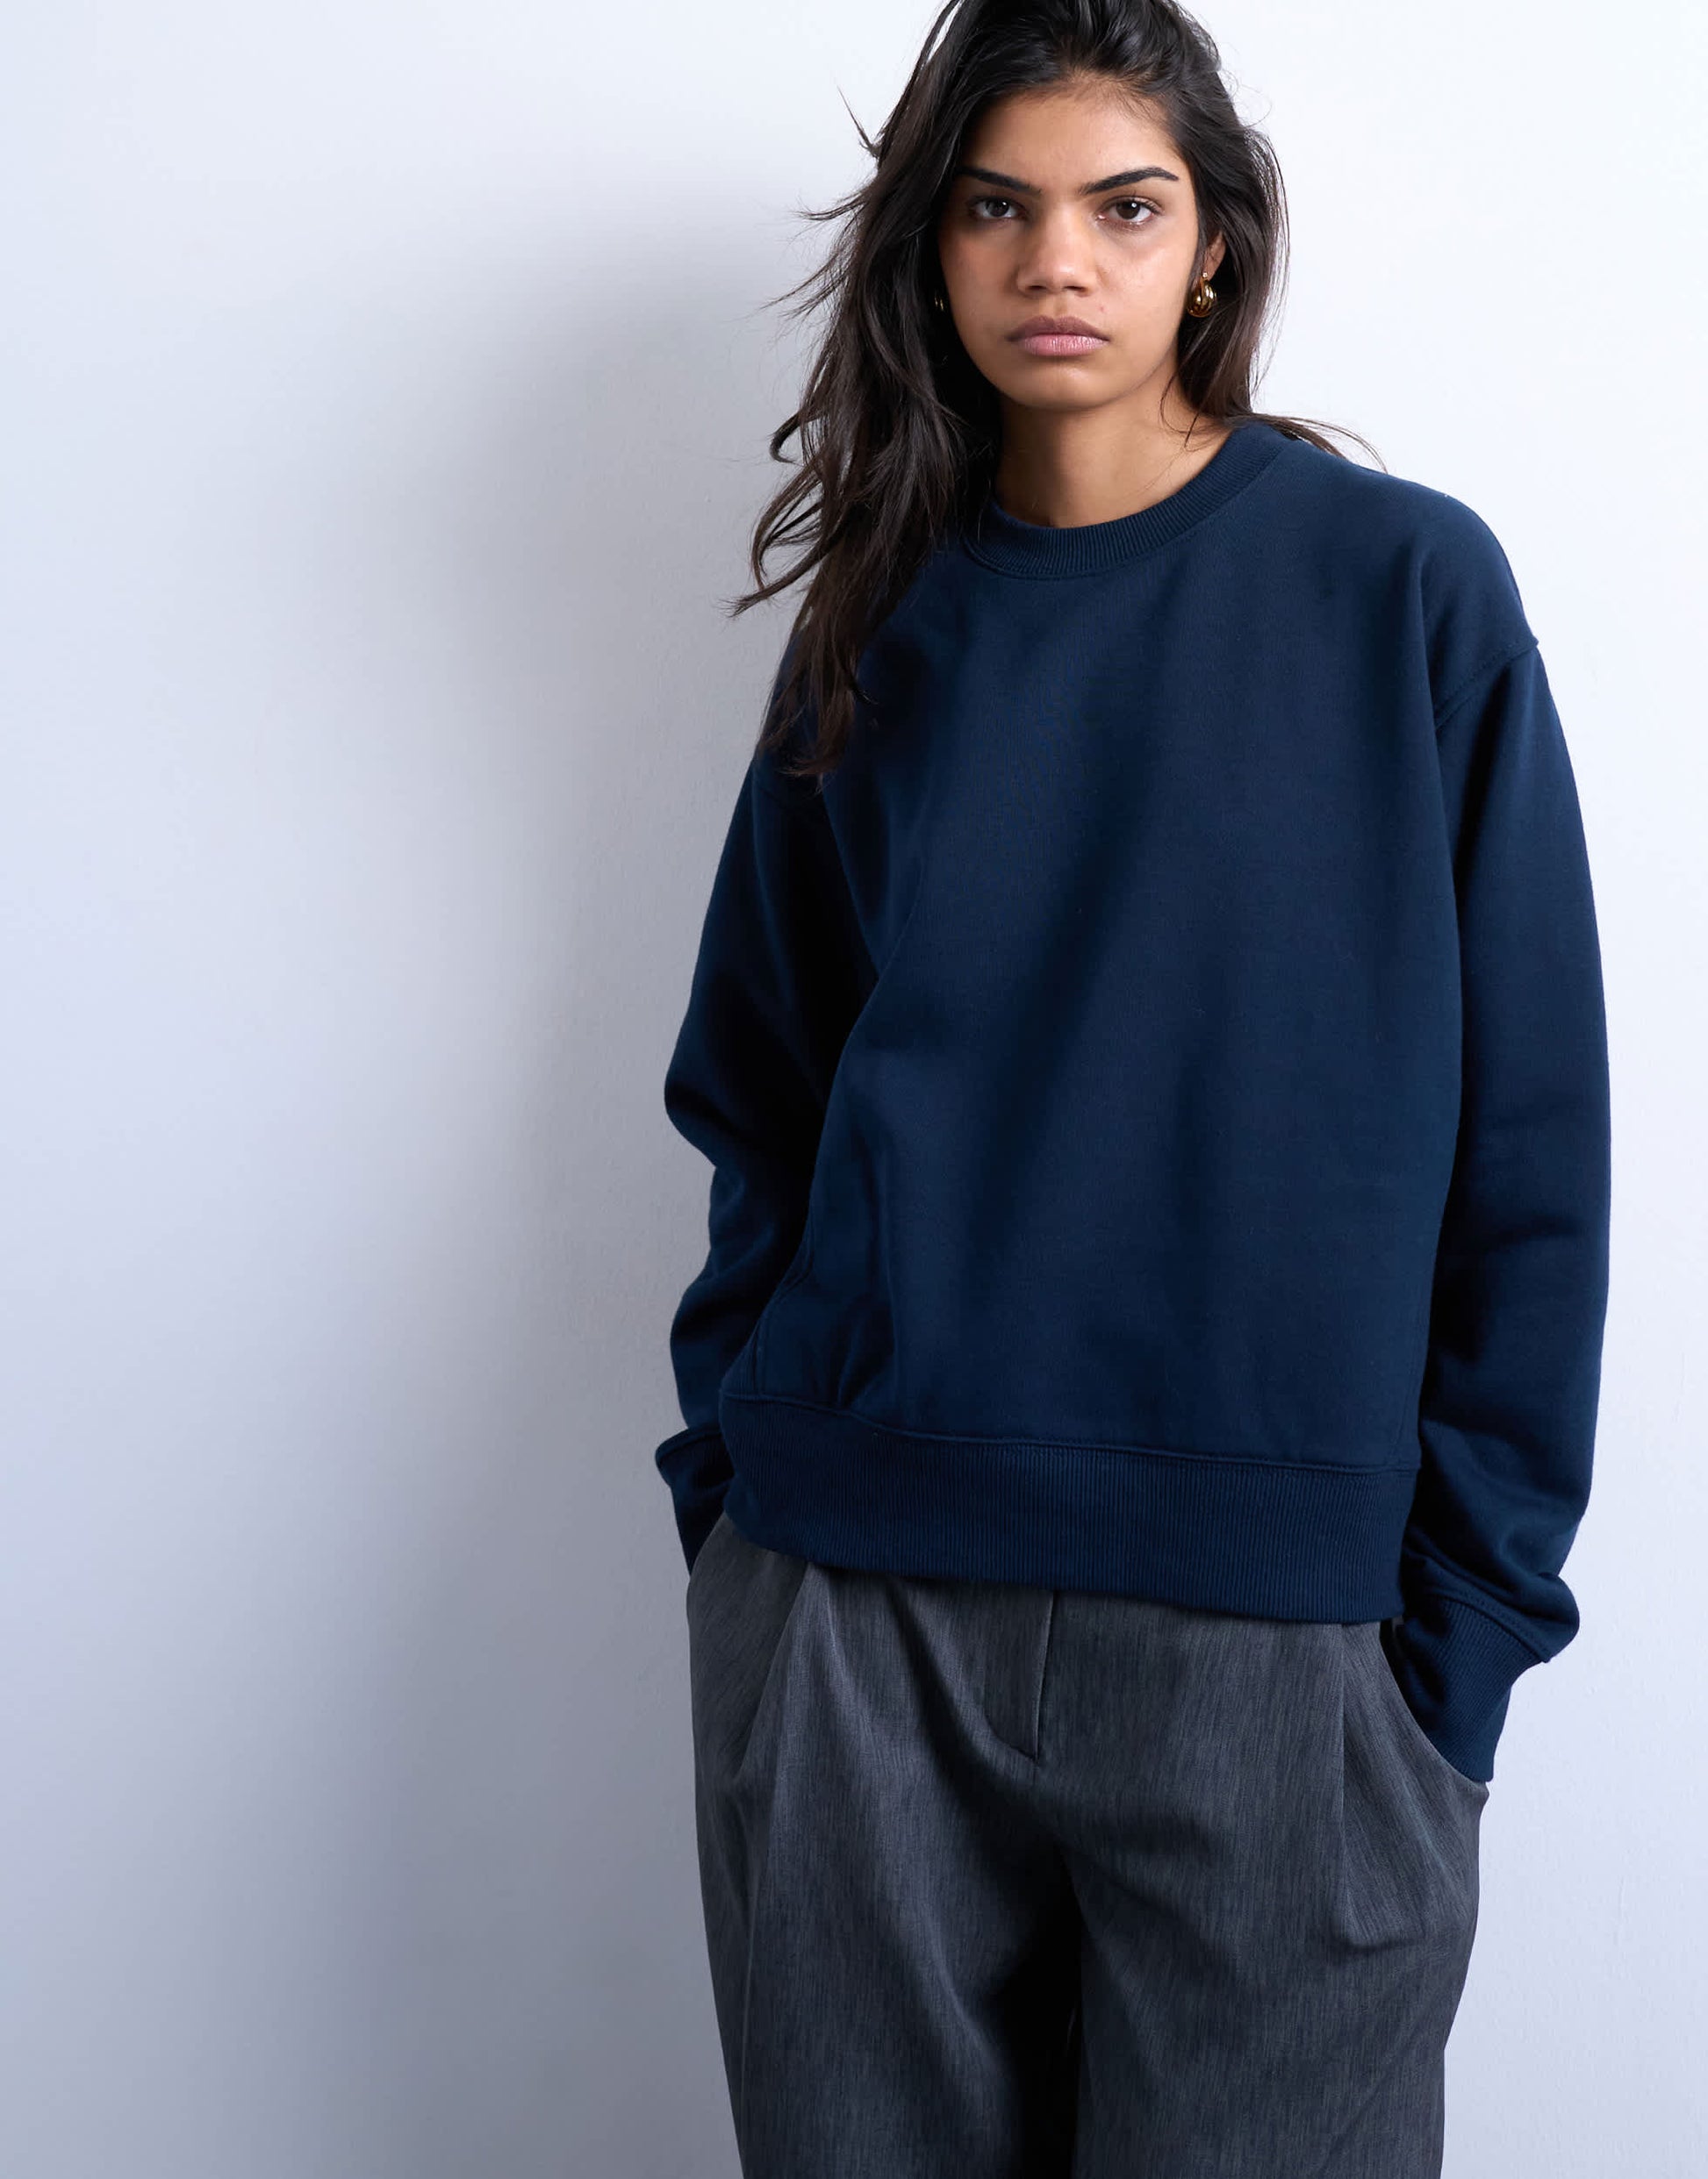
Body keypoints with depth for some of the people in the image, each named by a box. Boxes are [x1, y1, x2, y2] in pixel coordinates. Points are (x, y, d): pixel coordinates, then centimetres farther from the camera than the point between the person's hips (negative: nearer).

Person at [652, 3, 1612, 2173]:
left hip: (1272, 1631, -2)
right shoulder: (883, 630, 8)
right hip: (844, 1615, 3)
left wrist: (1465, 1620, -7)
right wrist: (734, 1466, 4)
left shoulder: (1405, 589, -1)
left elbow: (1528, 1147, -3)